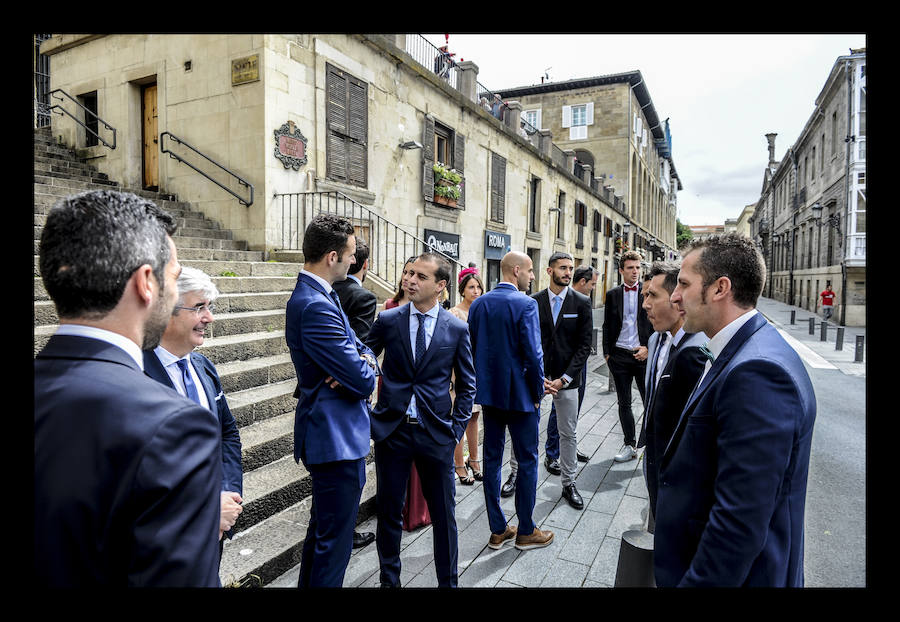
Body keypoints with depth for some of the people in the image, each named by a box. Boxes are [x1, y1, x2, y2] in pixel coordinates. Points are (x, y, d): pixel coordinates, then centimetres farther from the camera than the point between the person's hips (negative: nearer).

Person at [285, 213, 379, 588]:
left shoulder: (315, 295, 8)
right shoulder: (316, 305, -25)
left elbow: (359, 346, 10)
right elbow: (363, 381, -25)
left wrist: (363, 360, -12)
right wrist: (365, 371, -2)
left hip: (326, 432, 11)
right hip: (336, 436, -11)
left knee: (322, 527, 26)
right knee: (335, 538, 5)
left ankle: (309, 584, 44)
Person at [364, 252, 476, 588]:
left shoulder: (457, 328, -2)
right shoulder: (387, 320, -2)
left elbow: (467, 384, 5)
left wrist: (456, 427, -1)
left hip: (435, 434, 0)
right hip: (391, 430, 1)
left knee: (444, 515, 11)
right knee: (388, 511, 14)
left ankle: (447, 580, 34)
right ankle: (389, 578, 37)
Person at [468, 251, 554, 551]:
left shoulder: (478, 304, 4)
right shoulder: (525, 304, -16)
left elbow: (472, 348, 8)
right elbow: (532, 353, -19)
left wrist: (482, 382, 16)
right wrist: (538, 390, -5)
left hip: (489, 392, 6)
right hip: (519, 394, -6)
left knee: (492, 458, 12)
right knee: (527, 460, 9)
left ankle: (497, 530, 24)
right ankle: (526, 532, 21)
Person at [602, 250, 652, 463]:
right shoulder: (612, 295, 7)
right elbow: (607, 326, 10)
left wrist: (648, 348, -7)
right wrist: (607, 353, 5)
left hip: (643, 354, -2)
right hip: (619, 355, 2)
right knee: (624, 403, 10)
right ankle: (629, 445, 21)